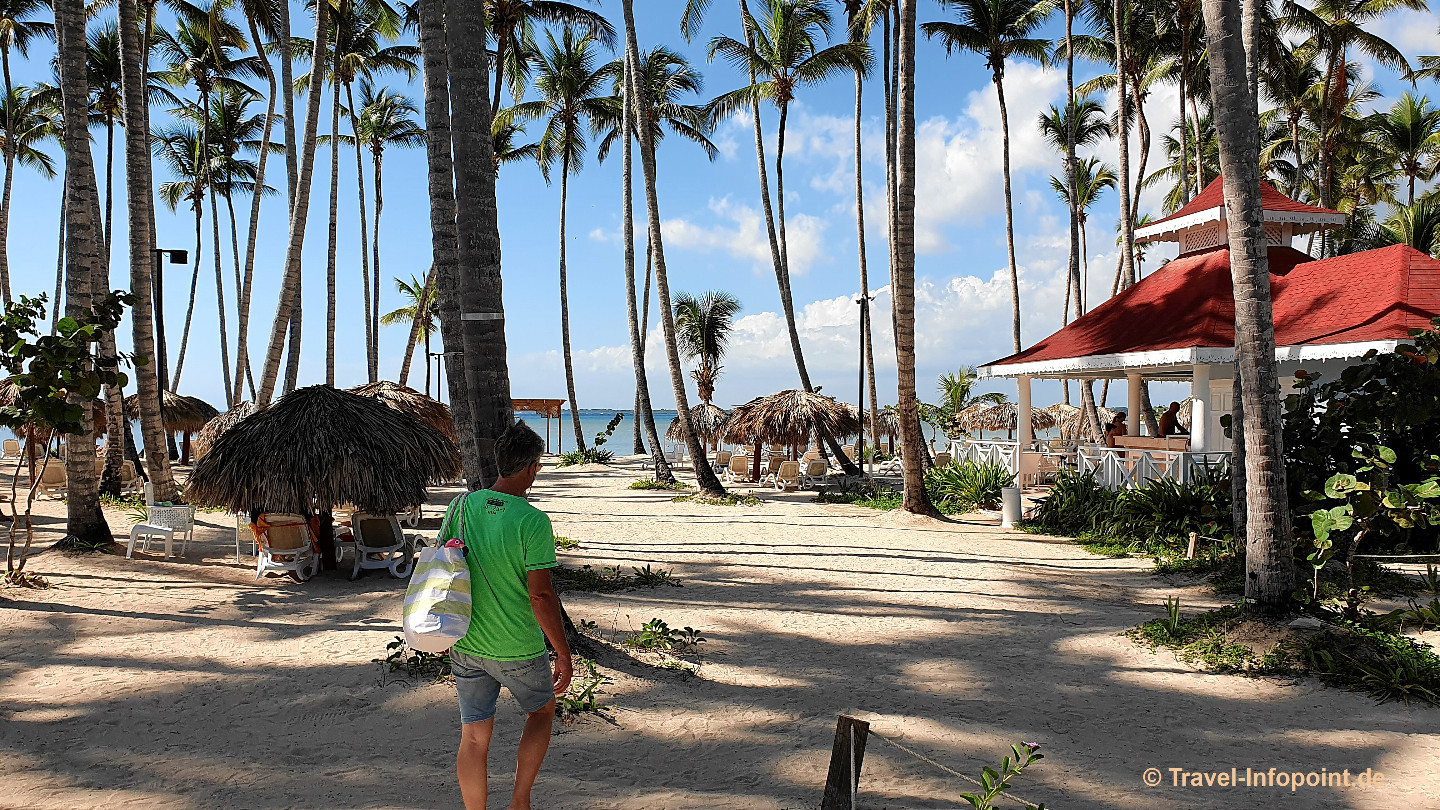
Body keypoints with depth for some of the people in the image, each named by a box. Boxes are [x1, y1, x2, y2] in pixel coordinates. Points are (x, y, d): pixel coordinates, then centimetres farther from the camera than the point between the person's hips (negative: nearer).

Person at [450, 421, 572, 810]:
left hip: (466, 646, 4)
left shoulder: (462, 507, -3)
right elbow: (541, 595, -20)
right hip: (519, 651, -4)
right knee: (542, 711, 23)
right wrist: (564, 655, -10)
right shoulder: (533, 521, -19)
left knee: (474, 737, 14)